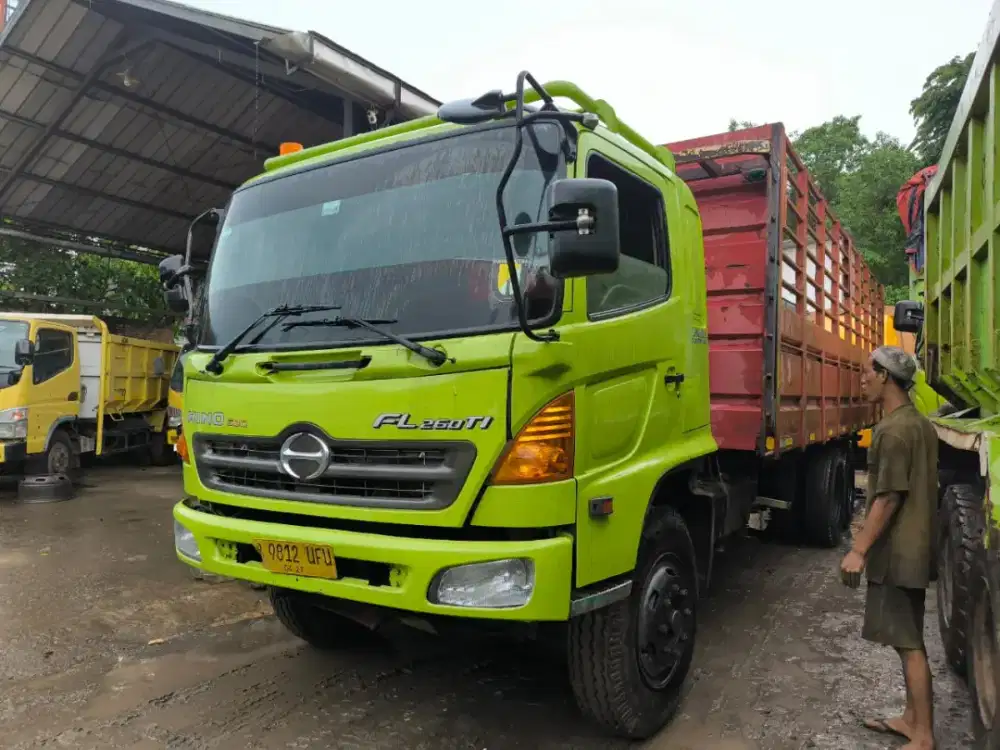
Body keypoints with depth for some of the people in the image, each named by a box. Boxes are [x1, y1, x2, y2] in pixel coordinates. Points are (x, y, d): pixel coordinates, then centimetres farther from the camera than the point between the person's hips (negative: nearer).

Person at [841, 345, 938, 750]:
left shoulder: (893, 430, -19)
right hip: (916, 546, 10)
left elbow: (889, 497, -22)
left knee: (908, 643, -2)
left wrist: (859, 550, -19)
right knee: (910, 639, 17)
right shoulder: (921, 424, 11)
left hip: (897, 551, -10)